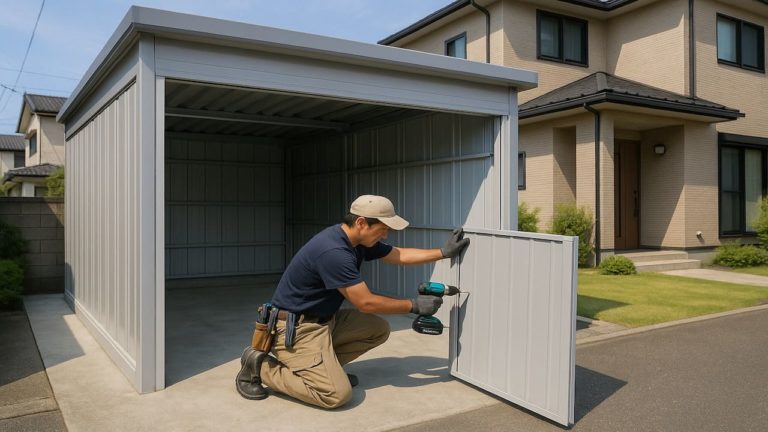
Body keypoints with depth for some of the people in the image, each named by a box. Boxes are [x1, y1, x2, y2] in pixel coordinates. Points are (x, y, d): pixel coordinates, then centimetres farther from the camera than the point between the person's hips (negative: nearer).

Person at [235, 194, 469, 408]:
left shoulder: (359, 240, 1)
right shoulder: (334, 251, -28)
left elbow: (399, 255, 11)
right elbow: (365, 303, -23)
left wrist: (444, 252, 3)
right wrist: (414, 305, -13)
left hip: (325, 319, 10)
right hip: (296, 329, -10)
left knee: (379, 329, 4)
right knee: (338, 394, -20)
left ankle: (324, 365, 10)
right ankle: (261, 366, -4)